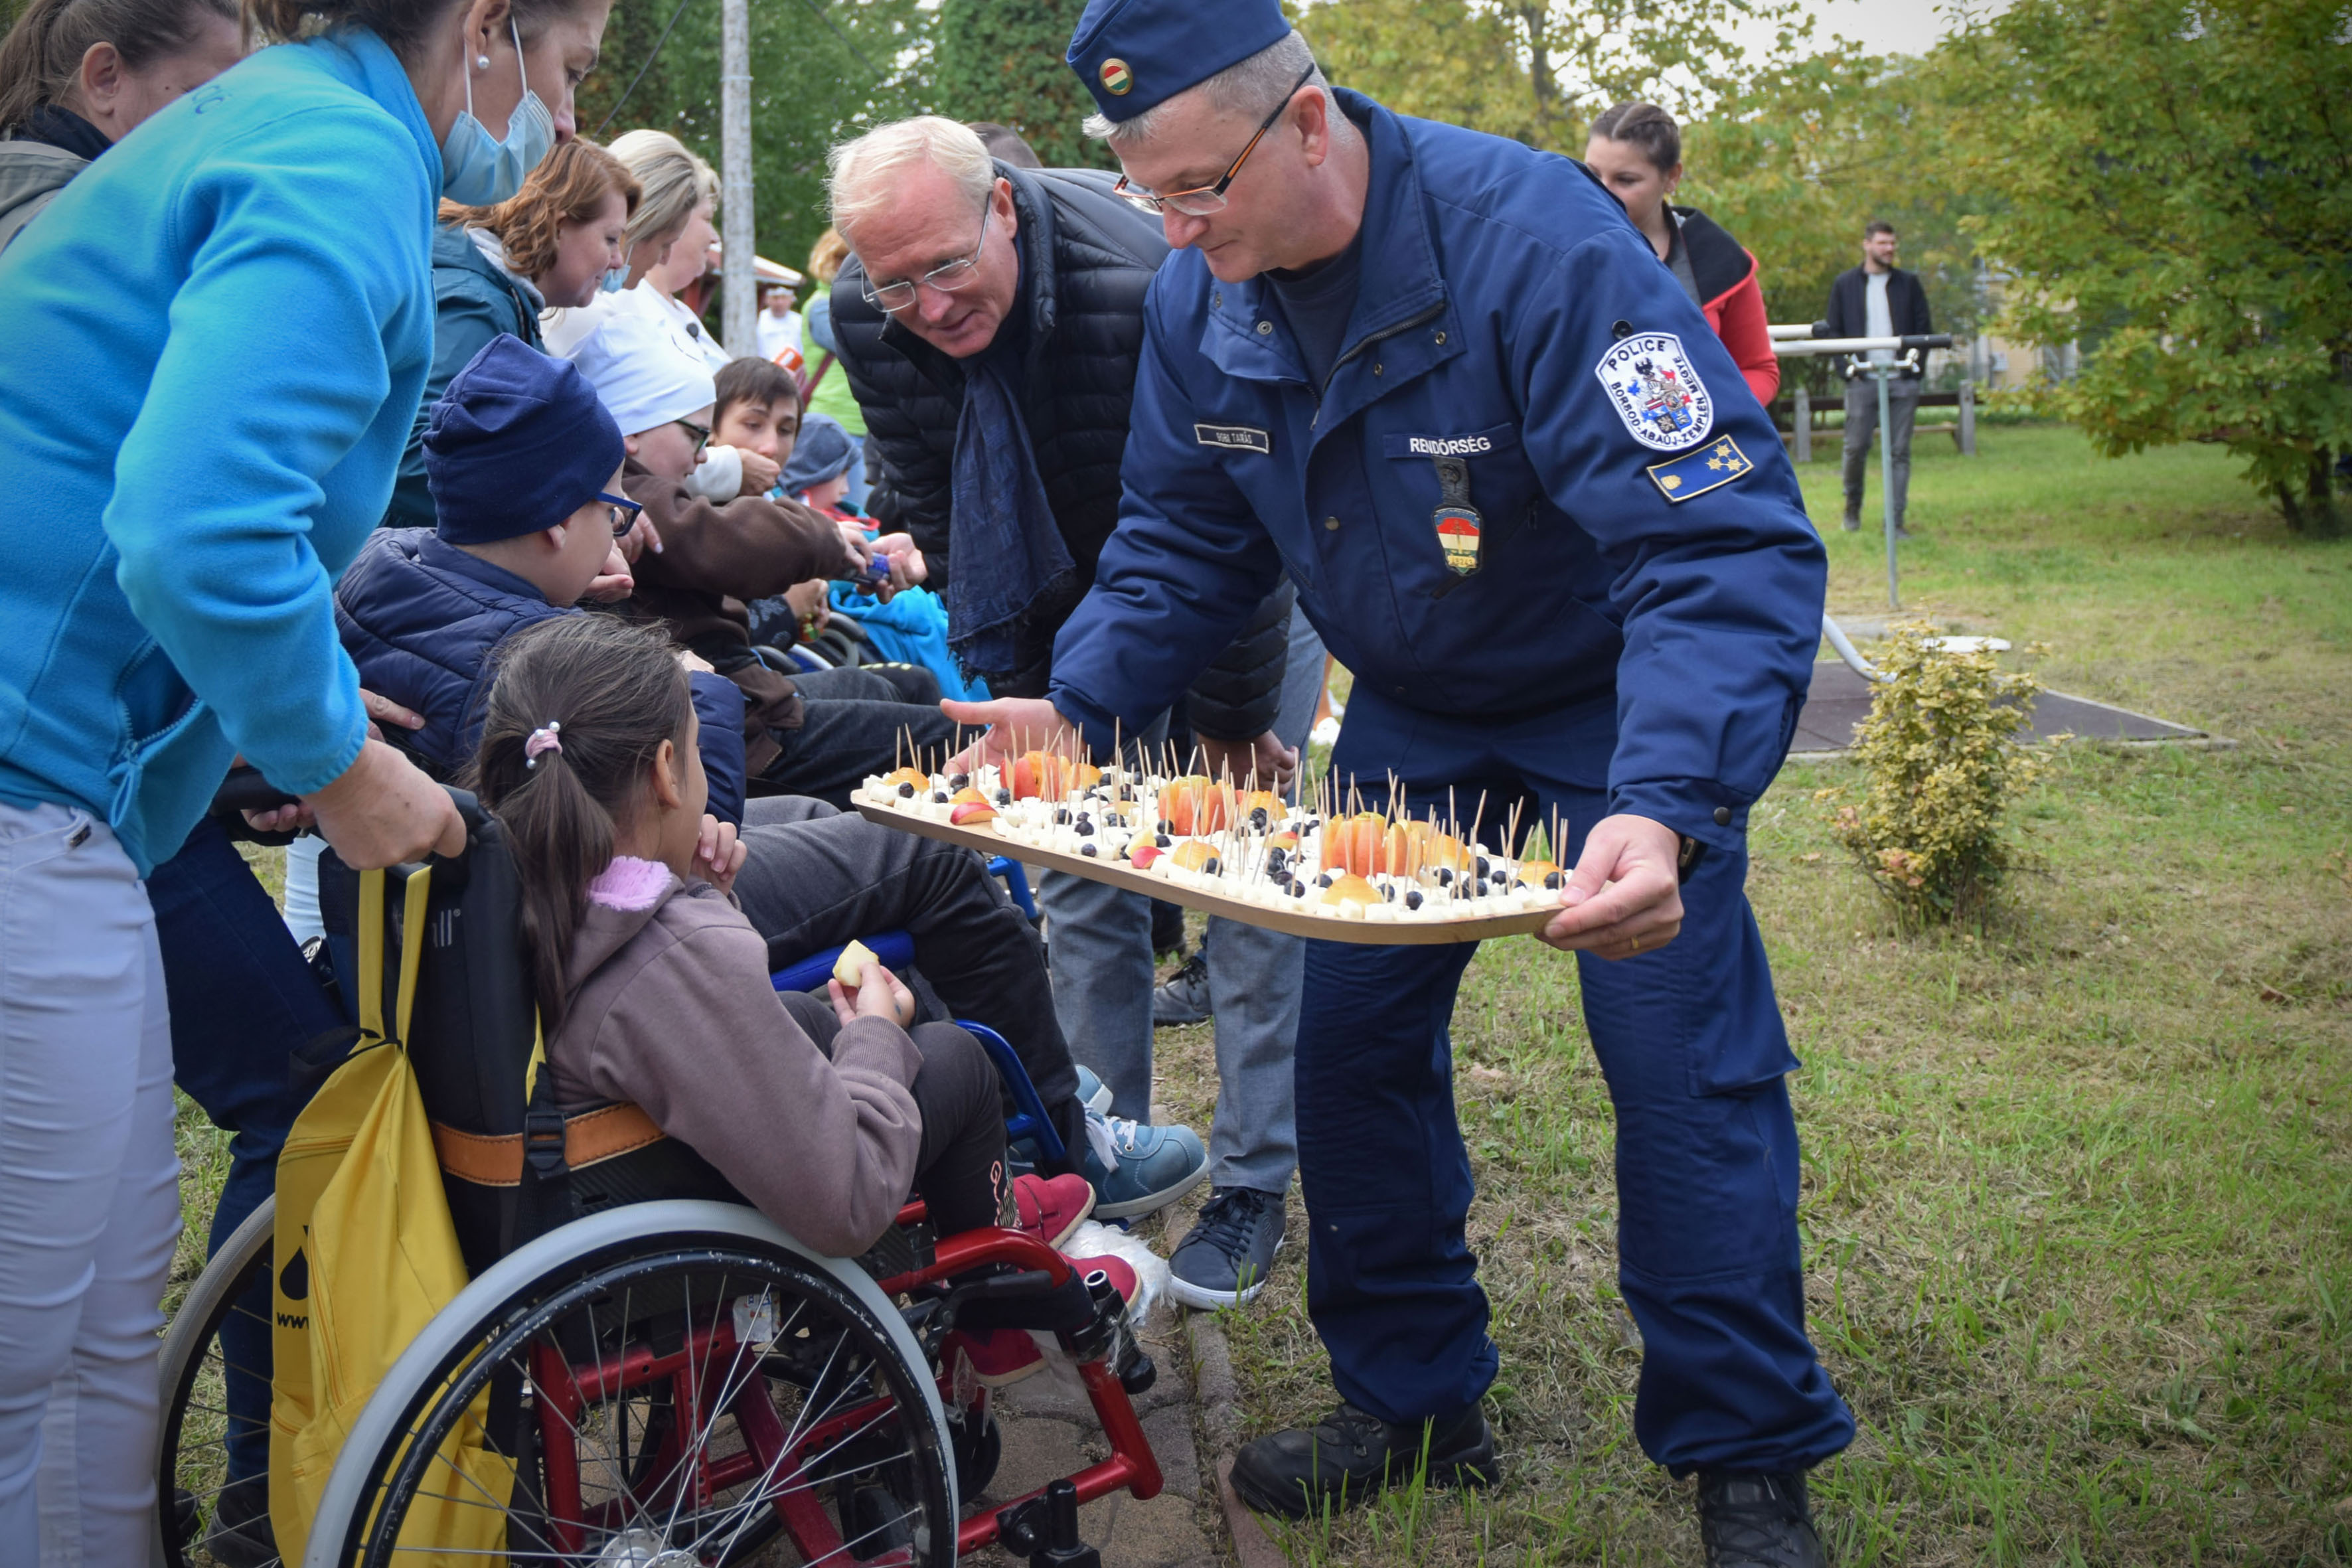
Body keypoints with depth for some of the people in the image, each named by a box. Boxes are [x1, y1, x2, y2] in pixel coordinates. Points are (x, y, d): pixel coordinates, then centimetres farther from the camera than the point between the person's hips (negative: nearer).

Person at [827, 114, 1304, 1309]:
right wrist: (1018, 692, -2)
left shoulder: (1144, 286, -34)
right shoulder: (865, 320, -17)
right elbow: (934, 509, -1)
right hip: (1065, 604, 5)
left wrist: (1233, 714, -17)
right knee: (1080, 877, 4)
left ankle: (1255, 1185, 6)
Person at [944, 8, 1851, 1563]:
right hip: (1413, 718, 6)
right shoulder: (1199, 300, -11)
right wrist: (1075, 705, -14)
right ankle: (1413, 1400, 21)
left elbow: (1728, 547, -39)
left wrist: (1665, 809, -53)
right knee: (1352, 1039, 3)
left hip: (1620, 713, -5)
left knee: (1686, 1070, -7)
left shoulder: (1531, 238, -33)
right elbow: (1183, 543, 3)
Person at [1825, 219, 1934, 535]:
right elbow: (1834, 331, 7)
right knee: (1856, 447, -4)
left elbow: (1924, 327, 12)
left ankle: (1896, 520, 2)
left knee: (1900, 452, 0)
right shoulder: (1845, 284, 8)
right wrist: (1848, 364, -5)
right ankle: (1853, 506, 20)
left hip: (1902, 379, 1)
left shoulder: (1908, 283, 11)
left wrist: (1914, 358, -1)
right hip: (1863, 379, -1)